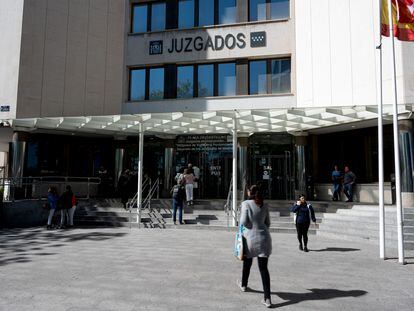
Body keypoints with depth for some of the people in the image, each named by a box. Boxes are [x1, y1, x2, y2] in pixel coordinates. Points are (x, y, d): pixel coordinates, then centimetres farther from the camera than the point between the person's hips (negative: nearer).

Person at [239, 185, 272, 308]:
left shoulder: (246, 203, -8)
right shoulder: (264, 206, 4)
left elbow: (243, 222, -14)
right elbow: (268, 223, 11)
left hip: (250, 238, -2)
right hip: (264, 238, 2)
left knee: (247, 263, 21)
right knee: (263, 268, 3)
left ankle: (244, 285, 44)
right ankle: (267, 298, -1)